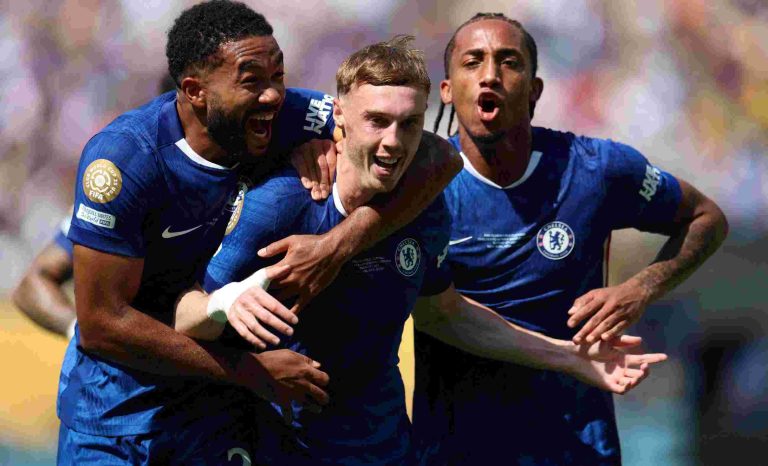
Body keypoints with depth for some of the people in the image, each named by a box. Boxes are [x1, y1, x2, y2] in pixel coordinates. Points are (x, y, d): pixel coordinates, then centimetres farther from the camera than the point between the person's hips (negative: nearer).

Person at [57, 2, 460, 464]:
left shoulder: (288, 119, -14)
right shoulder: (122, 158, -23)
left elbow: (438, 160, -14)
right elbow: (100, 324, -23)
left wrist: (339, 244, -29)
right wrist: (252, 370, -21)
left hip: (220, 407, 3)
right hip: (117, 408, -3)